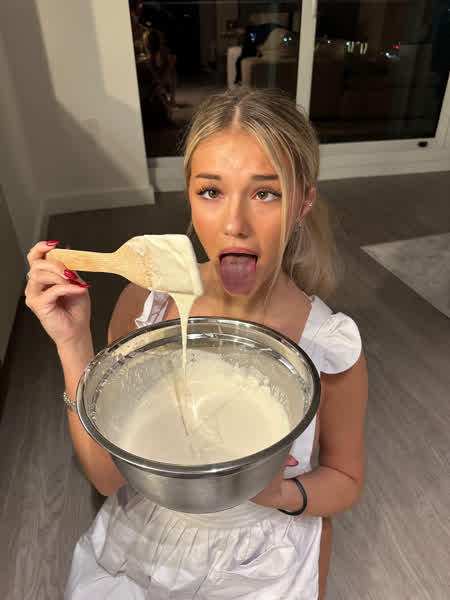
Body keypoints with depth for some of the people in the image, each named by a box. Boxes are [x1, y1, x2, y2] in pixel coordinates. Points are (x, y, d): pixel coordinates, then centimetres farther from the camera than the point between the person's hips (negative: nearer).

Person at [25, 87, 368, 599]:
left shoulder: (330, 347, -24)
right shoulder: (143, 303, -19)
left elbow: (344, 480, -6)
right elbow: (107, 475, -15)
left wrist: (278, 492, -27)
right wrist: (74, 343, -27)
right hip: (134, 547, 2)